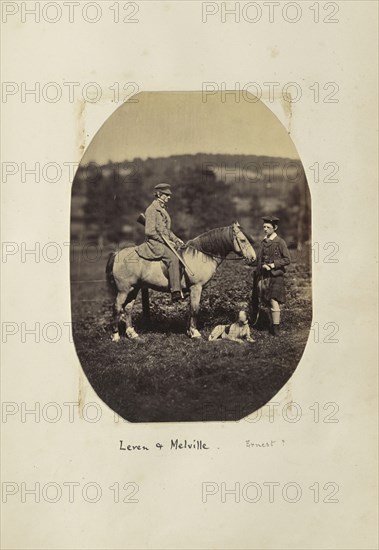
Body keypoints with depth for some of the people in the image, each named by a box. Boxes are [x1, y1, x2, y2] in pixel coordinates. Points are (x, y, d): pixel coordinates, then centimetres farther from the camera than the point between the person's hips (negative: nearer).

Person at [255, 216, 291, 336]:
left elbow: (287, 260, -5)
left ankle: (276, 327, -9)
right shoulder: (263, 243, 13)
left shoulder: (280, 242, -5)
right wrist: (259, 279, 11)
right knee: (268, 302, 8)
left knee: (274, 301, -13)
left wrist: (274, 264, -16)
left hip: (276, 276, -6)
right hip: (265, 276, 6)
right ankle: (273, 323, 17)